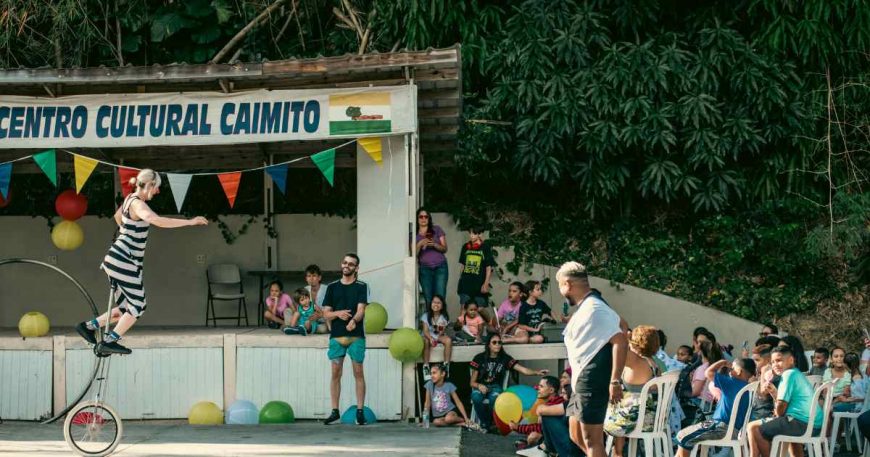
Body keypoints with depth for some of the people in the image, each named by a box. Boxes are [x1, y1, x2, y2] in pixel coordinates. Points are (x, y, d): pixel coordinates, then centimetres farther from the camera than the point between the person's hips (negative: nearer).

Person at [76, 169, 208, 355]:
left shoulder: (130, 199, 13)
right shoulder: (138, 204, -17)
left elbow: (117, 216, 35)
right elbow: (157, 221, -36)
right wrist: (189, 222, -34)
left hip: (117, 260, 10)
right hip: (125, 262, -10)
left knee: (125, 308, 14)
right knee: (137, 306, -2)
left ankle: (88, 326, 15)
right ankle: (109, 342, -3)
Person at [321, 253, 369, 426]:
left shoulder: (361, 287, 3)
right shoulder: (332, 287, 11)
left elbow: (361, 310, -9)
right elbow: (326, 313, 9)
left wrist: (353, 321, -30)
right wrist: (337, 313, -12)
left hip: (356, 336, -2)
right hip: (336, 336, 2)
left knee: (358, 373, -2)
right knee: (336, 373, 3)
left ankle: (360, 411, 2)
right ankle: (335, 411, 9)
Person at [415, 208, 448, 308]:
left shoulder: (437, 230, 7)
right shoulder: (415, 234, 8)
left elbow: (444, 248, 5)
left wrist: (434, 244, -14)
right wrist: (420, 244, -16)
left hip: (440, 267, -1)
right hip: (425, 268, 1)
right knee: (428, 299, -6)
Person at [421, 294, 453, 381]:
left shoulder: (444, 317, -2)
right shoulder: (426, 316, -6)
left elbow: (442, 332, -3)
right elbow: (425, 331, -15)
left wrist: (441, 330, -28)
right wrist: (430, 338, -34)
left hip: (439, 335, 2)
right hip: (428, 335, -2)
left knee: (448, 340, -29)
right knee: (426, 341, -36)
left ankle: (446, 365, -24)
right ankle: (425, 366, -33)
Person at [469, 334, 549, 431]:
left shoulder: (505, 358, -1)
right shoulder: (479, 358, -3)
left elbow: (523, 369, -12)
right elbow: (472, 382, 0)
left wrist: (537, 372, -31)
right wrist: (479, 386, -24)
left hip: (495, 387, 0)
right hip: (480, 387, 0)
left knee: (494, 397, -37)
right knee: (476, 397, -36)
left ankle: (491, 423, -11)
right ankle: (484, 423, -11)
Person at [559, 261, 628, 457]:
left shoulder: (593, 309, -17)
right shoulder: (586, 306, 14)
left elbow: (621, 341, -23)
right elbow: (621, 324, 27)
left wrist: (615, 382, -26)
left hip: (593, 382, -11)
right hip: (581, 382, 11)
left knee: (591, 440, -9)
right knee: (577, 435, 17)